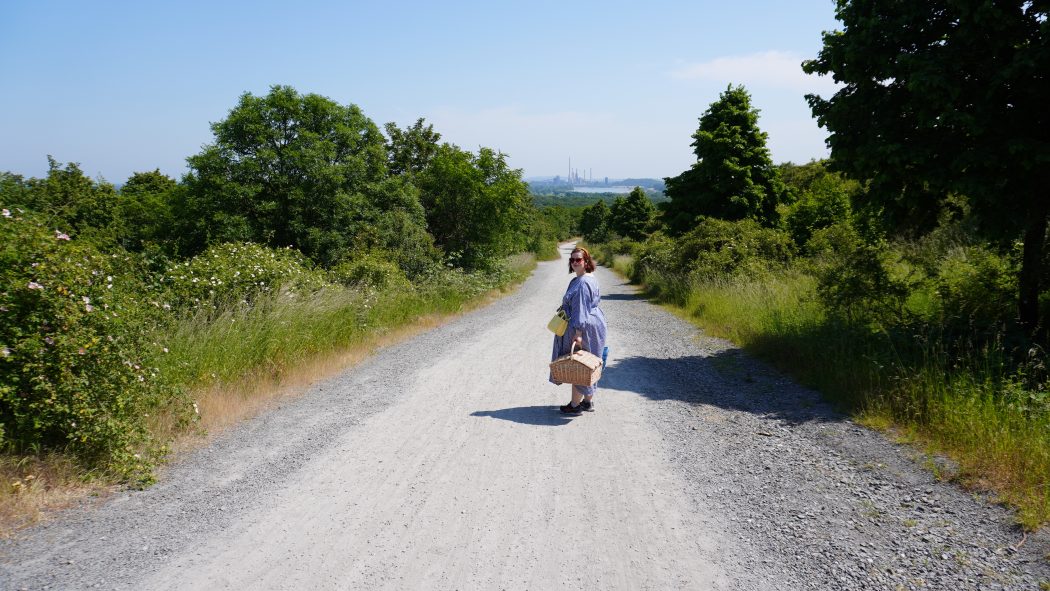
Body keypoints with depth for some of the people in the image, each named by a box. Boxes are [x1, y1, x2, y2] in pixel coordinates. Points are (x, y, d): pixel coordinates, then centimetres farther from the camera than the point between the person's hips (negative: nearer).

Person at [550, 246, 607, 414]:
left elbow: (581, 310, -25)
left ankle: (575, 405, 7)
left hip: (585, 328, -11)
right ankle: (588, 401, 26)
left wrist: (578, 333, -27)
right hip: (594, 324, 11)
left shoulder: (582, 283, -21)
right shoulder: (590, 278, 12)